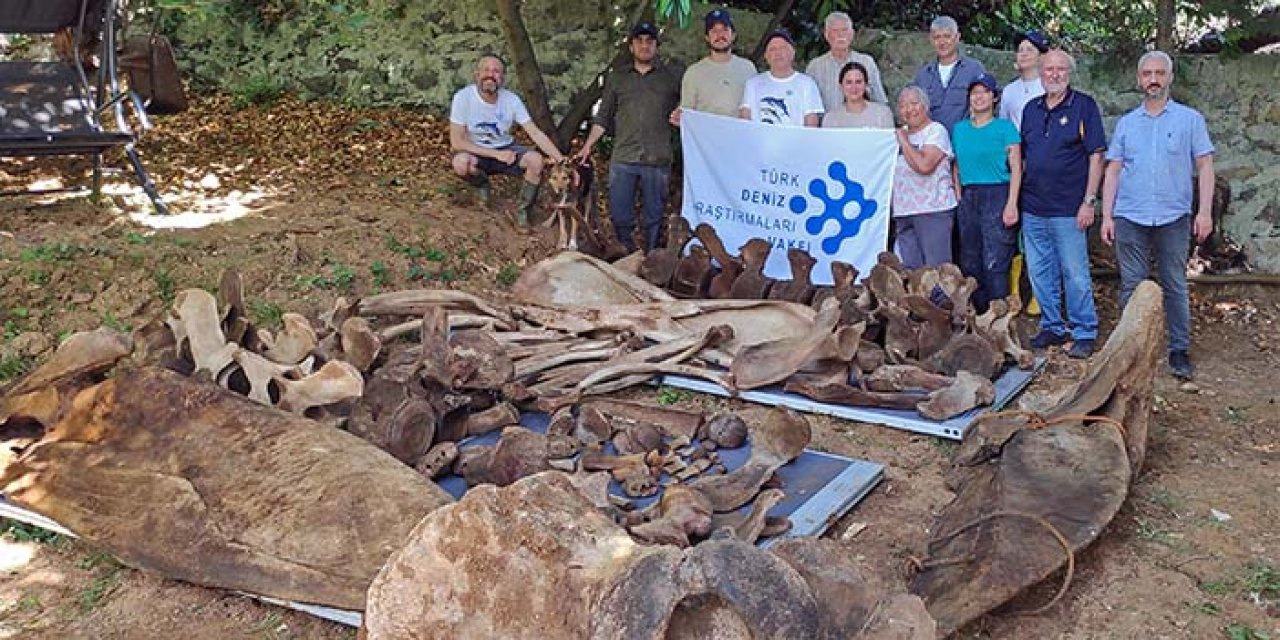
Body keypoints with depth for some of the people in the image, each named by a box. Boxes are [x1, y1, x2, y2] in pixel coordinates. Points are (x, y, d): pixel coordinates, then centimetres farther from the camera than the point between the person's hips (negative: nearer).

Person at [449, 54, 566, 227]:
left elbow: (535, 133, -13)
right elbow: (457, 141, -21)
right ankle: (482, 184, 1)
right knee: (461, 162, -36)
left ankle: (522, 211, -3)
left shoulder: (512, 99, -14)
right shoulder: (463, 97, -21)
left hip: (506, 149, 2)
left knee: (536, 160, -26)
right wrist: (496, 154, -26)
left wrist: (562, 161, -26)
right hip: (475, 152, -2)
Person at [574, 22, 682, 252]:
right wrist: (587, 146, 8)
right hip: (622, 158, 2)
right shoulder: (616, 78, 13)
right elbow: (603, 117, 15)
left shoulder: (672, 76, 8)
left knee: (654, 217, 5)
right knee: (619, 216, 2)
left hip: (658, 159, -1)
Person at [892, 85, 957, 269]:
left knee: (936, 270, -8)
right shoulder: (901, 133, 18)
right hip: (904, 212, 7)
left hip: (933, 210, -7)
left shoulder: (936, 130, -3)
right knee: (908, 272, 5)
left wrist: (904, 142, -9)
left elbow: (924, 165, -19)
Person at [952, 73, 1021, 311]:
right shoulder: (959, 129, 14)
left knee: (995, 263, -9)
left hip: (997, 196, -5)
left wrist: (1012, 204, -13)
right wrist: (959, 198, 10)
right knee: (970, 262, 8)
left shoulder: (1005, 127, 0)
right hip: (968, 199, 5)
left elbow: (1016, 168, -4)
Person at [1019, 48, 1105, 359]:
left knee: (1076, 274, 0)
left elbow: (1096, 156, -6)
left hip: (1068, 210, -5)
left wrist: (1089, 201, -12)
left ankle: (1084, 333, 10)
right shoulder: (1031, 109, 12)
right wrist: (1017, 199, 11)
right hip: (1032, 208, 5)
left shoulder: (1084, 106, -3)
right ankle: (1052, 327, 23)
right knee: (1040, 273, 11)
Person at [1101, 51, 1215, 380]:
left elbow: (1205, 165, 2)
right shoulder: (1126, 123, 11)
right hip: (1130, 218, 1)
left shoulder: (1190, 119, 5)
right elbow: (1113, 170, 9)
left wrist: (1205, 210, -8)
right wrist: (1107, 215, 1)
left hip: (1173, 217, -1)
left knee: (1175, 287, 4)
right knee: (1132, 287, 4)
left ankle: (1180, 351, 13)